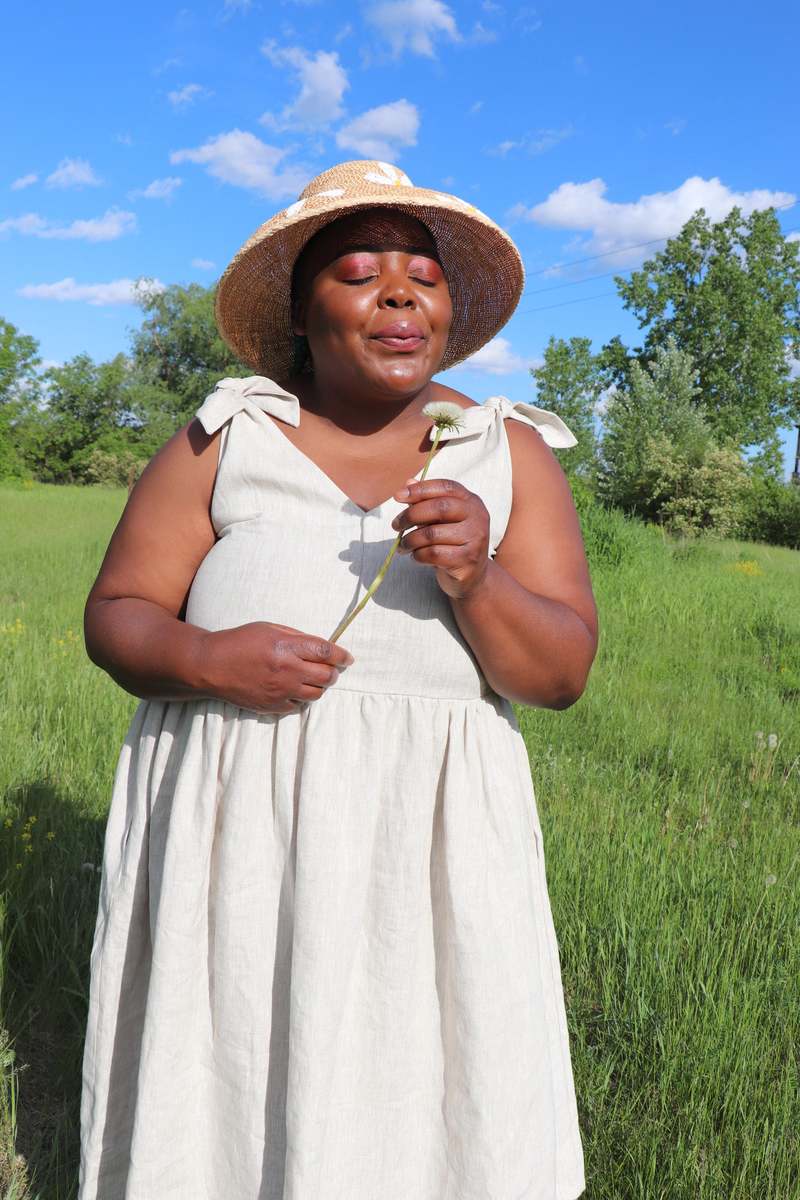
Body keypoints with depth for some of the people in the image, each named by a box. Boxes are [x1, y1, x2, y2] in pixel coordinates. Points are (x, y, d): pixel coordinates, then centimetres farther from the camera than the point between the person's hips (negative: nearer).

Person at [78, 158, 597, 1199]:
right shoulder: (226, 439, 0)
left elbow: (563, 673, -1)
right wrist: (204, 658, -18)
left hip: (425, 842, 1)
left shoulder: (509, 453, 3)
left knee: (424, 1108, 4)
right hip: (233, 830, 0)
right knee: (223, 1099, 7)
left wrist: (476, 580, -20)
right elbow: (115, 616, 3)